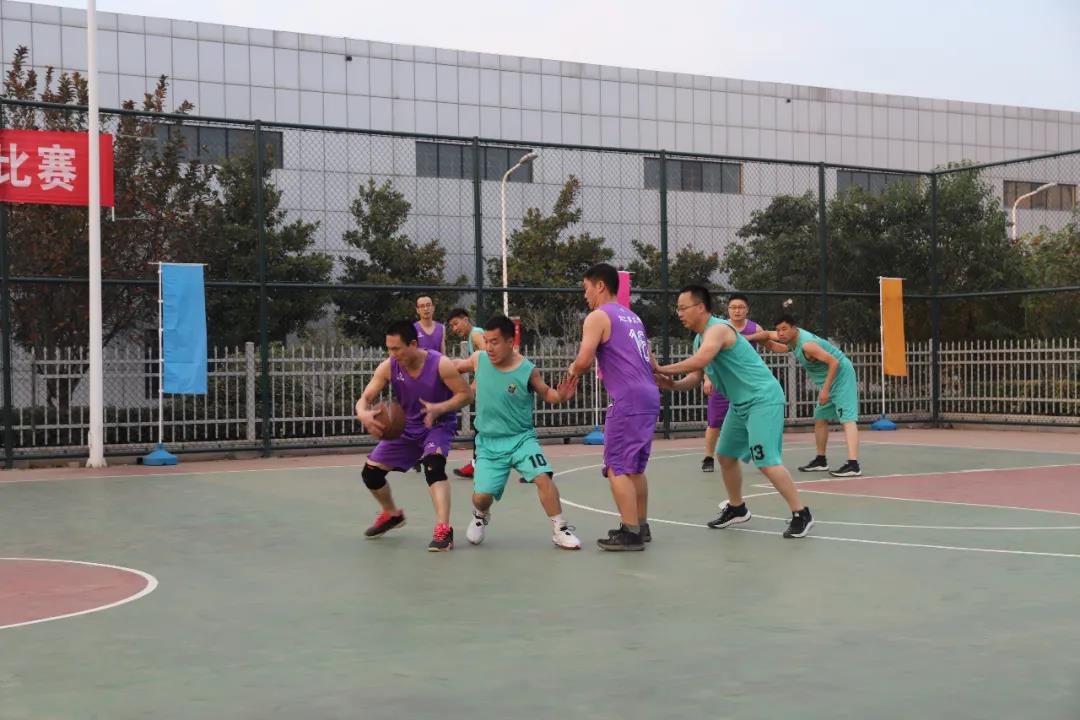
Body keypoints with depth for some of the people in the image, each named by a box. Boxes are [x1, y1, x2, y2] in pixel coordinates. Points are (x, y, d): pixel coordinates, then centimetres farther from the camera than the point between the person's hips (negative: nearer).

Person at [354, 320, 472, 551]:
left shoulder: (440, 364, -26)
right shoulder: (387, 367, -16)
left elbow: (466, 394, -19)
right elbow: (365, 398, -14)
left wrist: (439, 408, -36)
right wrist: (363, 414, -39)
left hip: (438, 426, -5)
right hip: (404, 428, 5)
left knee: (433, 465, -34)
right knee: (370, 472, 3)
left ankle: (443, 530, -35)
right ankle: (392, 514, 32)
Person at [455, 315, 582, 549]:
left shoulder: (528, 370, -15)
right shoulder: (478, 360, -9)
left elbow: (545, 393, 1)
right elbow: (455, 367, 13)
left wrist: (561, 396, -18)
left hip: (521, 438, -2)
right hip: (489, 442, 2)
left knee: (543, 477, -22)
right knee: (481, 496, -6)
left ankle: (560, 530, -5)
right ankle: (481, 516, 32)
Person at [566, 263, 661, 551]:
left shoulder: (597, 317, -4)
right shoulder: (632, 317, 22)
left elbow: (584, 361, -13)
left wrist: (572, 371, 6)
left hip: (628, 400, -9)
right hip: (649, 396, 9)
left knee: (617, 467, -4)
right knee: (635, 467, 18)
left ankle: (630, 533, -7)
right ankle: (641, 526, 23)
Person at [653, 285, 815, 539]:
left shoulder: (718, 329, -20)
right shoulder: (699, 339, 12)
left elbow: (699, 361, -35)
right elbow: (697, 375, 15)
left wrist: (662, 369, -25)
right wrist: (673, 385, -6)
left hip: (763, 399, -10)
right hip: (740, 404, 10)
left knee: (766, 461, -15)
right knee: (725, 455, 15)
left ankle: (801, 514, -7)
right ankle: (736, 508, 32)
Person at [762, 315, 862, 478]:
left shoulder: (807, 344, -27)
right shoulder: (794, 338, 2)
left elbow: (834, 362, -29)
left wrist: (825, 390, -28)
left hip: (841, 375, -10)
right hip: (828, 379, 10)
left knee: (847, 418, -19)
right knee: (820, 419, 16)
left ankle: (853, 465, -29)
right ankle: (821, 461, 26)